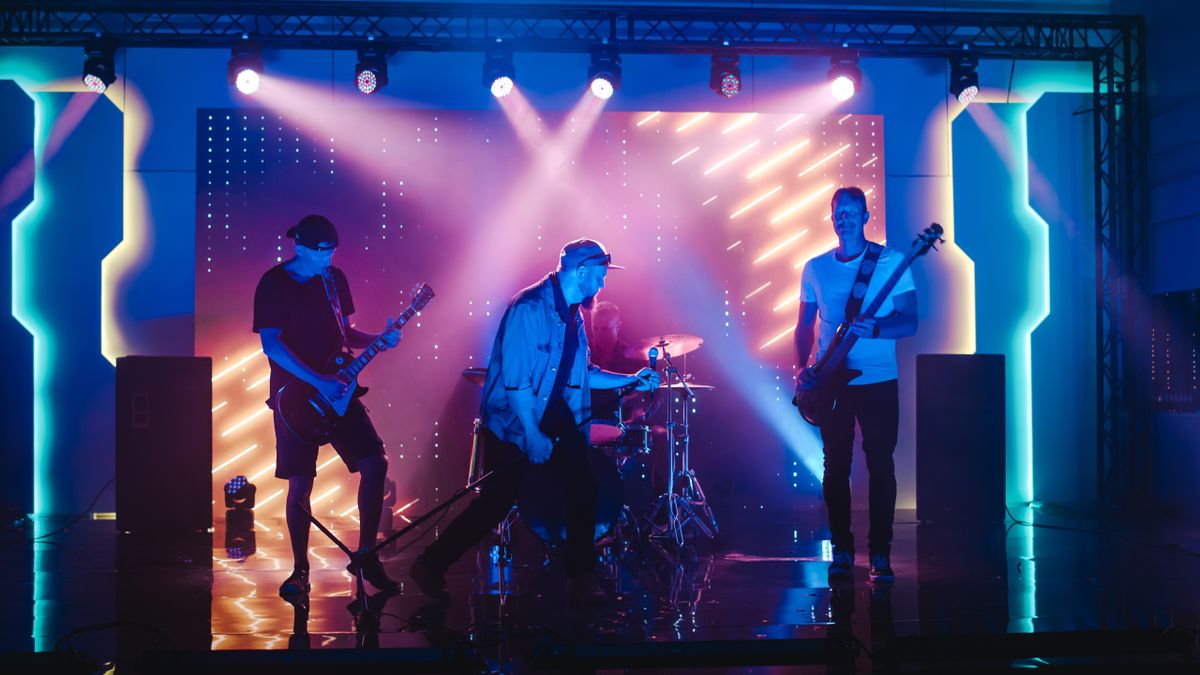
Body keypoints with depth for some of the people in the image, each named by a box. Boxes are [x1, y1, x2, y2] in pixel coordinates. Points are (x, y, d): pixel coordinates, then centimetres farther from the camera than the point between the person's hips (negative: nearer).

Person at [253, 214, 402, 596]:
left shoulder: (334, 278, 10)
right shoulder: (274, 284, -7)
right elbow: (271, 345, -15)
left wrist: (377, 341, -3)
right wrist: (319, 382, -23)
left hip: (339, 390, 5)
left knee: (375, 463, -4)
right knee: (300, 485, -1)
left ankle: (365, 554, 9)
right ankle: (300, 569, 14)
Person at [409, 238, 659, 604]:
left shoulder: (572, 316, 9)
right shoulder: (529, 307, -18)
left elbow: (581, 372, 18)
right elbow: (515, 378, -22)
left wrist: (630, 380, 11)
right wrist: (532, 434, -23)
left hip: (555, 421, 8)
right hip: (513, 424, -8)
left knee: (583, 490, 0)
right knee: (496, 502, -5)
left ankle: (581, 580, 10)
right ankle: (431, 565, 11)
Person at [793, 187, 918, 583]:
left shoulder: (891, 262, -1)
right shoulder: (815, 268, 9)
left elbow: (909, 321, -6)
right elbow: (804, 326, 13)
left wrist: (872, 329, -24)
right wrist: (802, 368, -2)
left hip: (879, 382, -2)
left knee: (881, 466, -1)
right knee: (836, 467, 5)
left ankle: (880, 554, 7)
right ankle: (842, 550, 15)